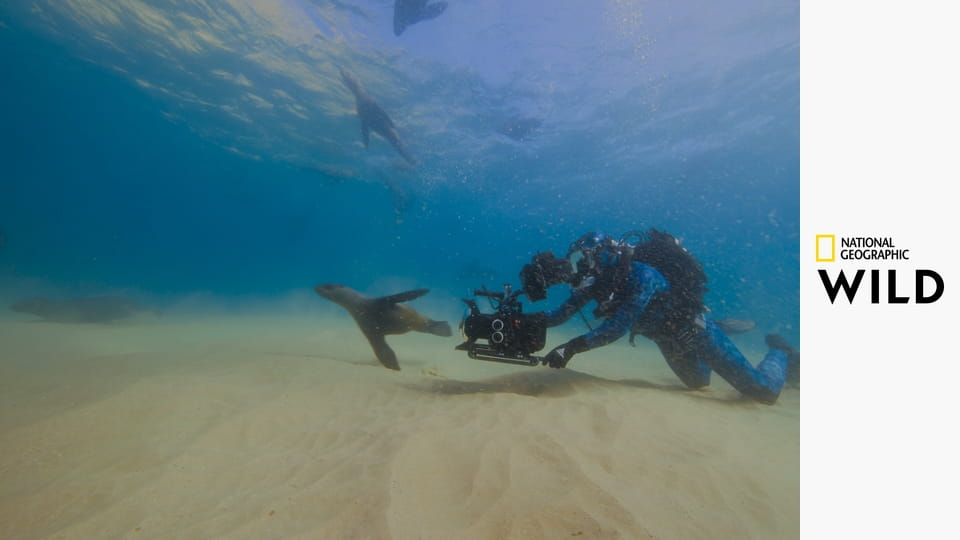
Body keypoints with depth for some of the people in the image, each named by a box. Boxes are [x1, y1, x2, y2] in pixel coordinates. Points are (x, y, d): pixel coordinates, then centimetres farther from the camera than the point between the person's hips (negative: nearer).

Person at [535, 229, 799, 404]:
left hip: (694, 328, -7)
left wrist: (572, 347, -51)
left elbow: (616, 327, -44)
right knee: (698, 382, 30)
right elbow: (562, 312, -17)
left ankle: (780, 353, 28)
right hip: (665, 335, 7)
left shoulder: (640, 276, -38)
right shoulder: (596, 282, -16)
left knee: (764, 391, -1)